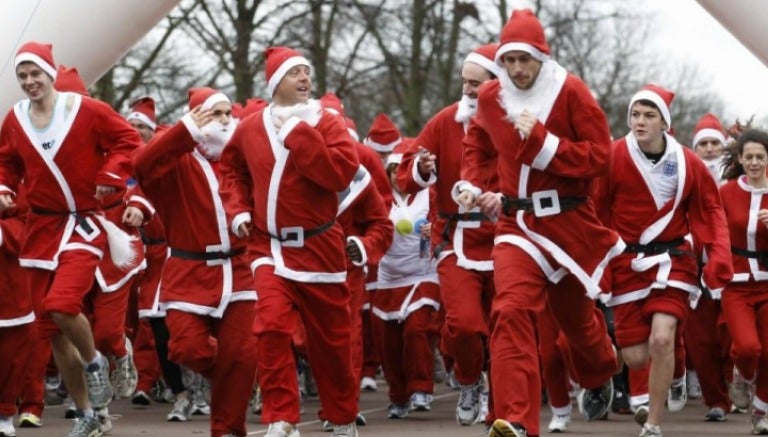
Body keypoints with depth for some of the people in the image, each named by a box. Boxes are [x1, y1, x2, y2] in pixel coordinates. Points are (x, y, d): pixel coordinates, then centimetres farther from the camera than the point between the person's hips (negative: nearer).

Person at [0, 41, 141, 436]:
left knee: (61, 305, -26)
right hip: (40, 229, 5)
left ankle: (94, 362, 6)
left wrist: (111, 175, -16)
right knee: (50, 328, 6)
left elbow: (127, 139, -2)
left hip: (83, 225, -5)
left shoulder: (86, 111, -10)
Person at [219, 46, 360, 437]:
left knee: (330, 338, 9)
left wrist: (297, 131, -21)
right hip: (270, 246, 1)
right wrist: (239, 209, 7)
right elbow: (232, 168, 22)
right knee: (272, 326, -19)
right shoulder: (251, 128, 4)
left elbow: (342, 173, -22)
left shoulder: (326, 124, -6)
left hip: (319, 246, -1)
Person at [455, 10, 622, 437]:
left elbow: (599, 157, -14)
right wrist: (470, 184, 3)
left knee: (576, 315, 18)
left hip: (570, 221, -2)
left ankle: (600, 378, 54)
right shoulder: (491, 98, 1)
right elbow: (479, 146, 21)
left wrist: (542, 140, -23)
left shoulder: (571, 92, -11)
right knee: (511, 311, -20)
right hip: (518, 223, 2)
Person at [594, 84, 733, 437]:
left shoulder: (687, 163, -5)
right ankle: (675, 367, 39)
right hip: (626, 262, 1)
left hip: (671, 260, 0)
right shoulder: (613, 157, -9)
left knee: (661, 339, -21)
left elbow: (710, 211, 4)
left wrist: (719, 258, -8)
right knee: (635, 358, 1)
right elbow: (596, 212, -7)